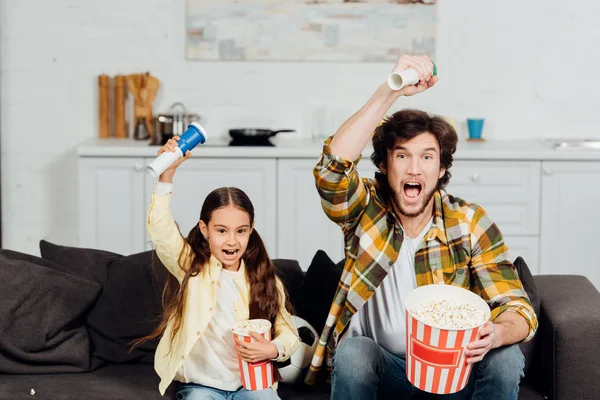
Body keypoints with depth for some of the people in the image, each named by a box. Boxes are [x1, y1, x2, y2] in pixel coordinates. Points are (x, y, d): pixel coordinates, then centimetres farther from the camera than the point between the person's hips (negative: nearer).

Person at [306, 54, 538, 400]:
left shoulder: (470, 223, -7)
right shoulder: (367, 210, -8)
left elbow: (519, 307, -11)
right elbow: (333, 166, -30)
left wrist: (495, 334, -36)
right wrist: (390, 91, -38)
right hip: (383, 369, -1)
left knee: (506, 359, -27)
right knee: (352, 353, -32)